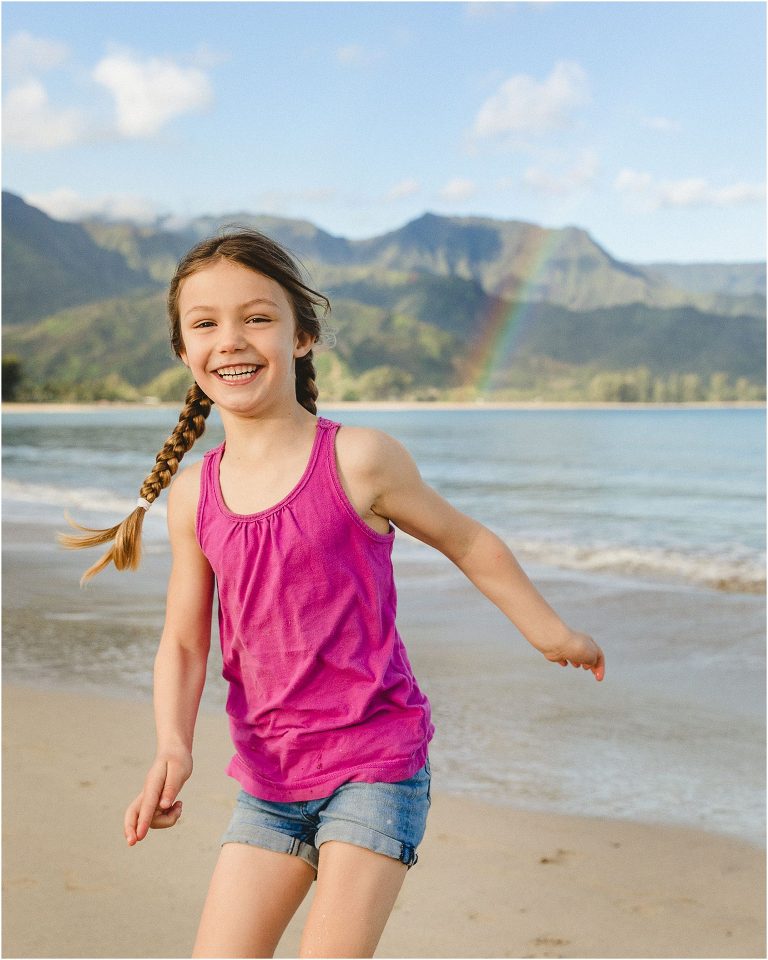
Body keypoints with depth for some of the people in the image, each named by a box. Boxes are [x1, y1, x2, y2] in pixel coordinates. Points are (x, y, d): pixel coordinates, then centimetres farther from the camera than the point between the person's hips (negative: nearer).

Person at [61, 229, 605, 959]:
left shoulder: (357, 459, -11)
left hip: (376, 765, -4)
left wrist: (550, 633, 14)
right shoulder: (193, 496, 0)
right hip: (268, 780, 5)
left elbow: (465, 541, 3)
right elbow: (183, 643, 4)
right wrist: (172, 748, -14)